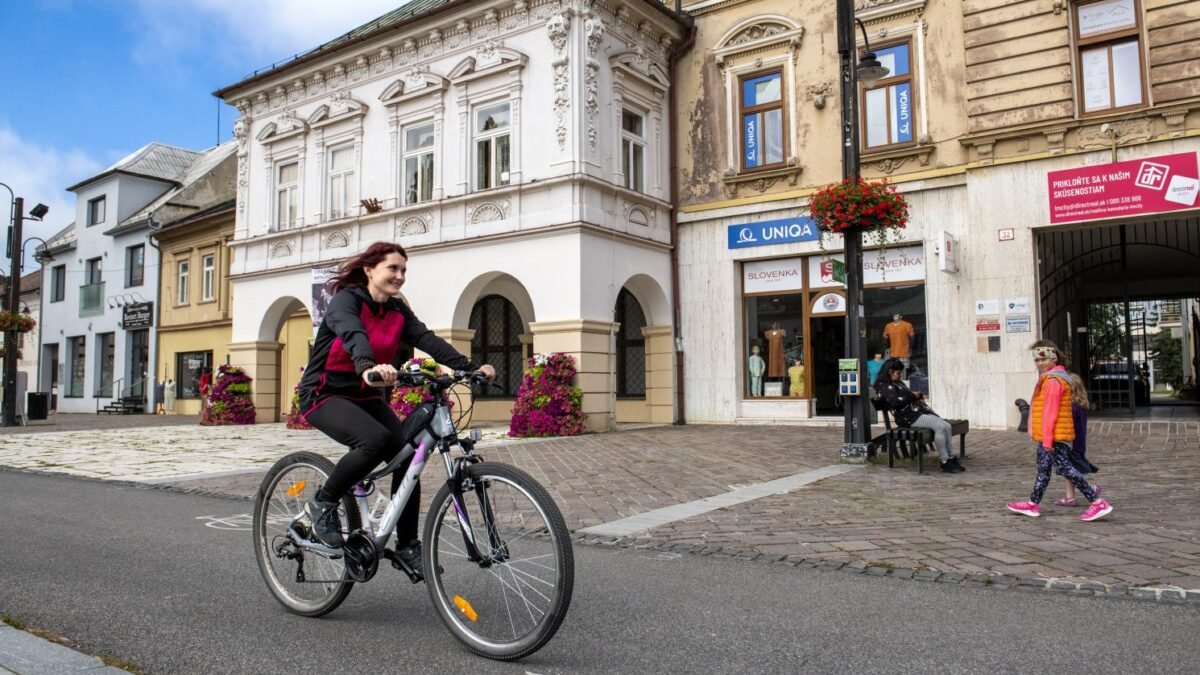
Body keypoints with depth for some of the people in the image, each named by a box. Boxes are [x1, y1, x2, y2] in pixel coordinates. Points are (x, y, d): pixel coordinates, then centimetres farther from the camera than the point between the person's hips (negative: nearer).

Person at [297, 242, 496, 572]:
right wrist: (368, 368, -58)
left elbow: (427, 339, -11)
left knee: (407, 455, -10)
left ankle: (407, 544, 5)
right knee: (376, 439, -32)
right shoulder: (347, 299, -15)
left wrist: (470, 367, -26)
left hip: (364, 396, 6)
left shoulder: (397, 311, 3)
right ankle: (323, 504, -9)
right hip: (325, 394, -6)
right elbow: (353, 334, -37)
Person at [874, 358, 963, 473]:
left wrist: (918, 396, 11)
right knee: (940, 426, -25)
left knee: (946, 426, -8)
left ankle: (951, 458, -3)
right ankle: (944, 462, -18)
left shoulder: (898, 383, 25)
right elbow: (895, 401, -19)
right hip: (908, 417, -10)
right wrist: (912, 396, -7)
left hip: (918, 411, 10)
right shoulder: (884, 386, -4)